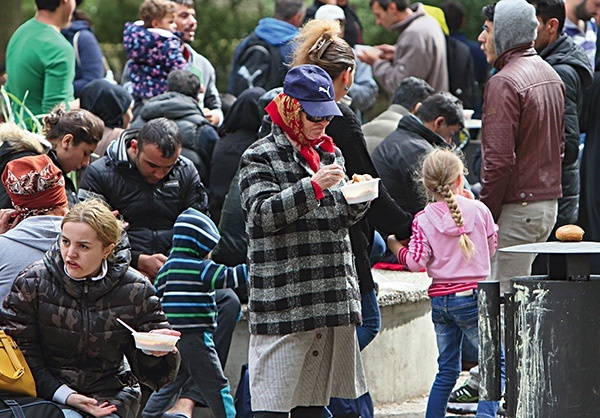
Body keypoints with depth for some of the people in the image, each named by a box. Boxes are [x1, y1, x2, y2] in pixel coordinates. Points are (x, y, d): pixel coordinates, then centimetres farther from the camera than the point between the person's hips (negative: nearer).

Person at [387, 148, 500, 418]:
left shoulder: (423, 220, -4)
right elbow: (491, 246, 10)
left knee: (447, 370, 15)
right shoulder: (478, 210, -5)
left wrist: (395, 246, 10)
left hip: (440, 300, 3)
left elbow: (416, 261, -10)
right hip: (472, 296, -3)